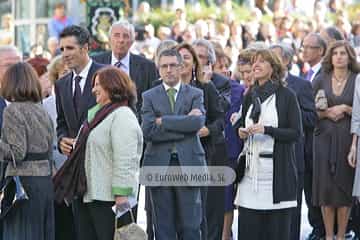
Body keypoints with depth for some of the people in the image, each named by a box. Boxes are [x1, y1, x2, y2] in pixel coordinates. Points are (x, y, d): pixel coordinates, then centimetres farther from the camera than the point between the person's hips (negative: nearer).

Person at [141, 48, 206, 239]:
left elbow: (198, 122, -13)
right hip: (159, 165, 0)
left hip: (188, 164, 0)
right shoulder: (149, 96, 6)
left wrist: (163, 120, -10)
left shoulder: (195, 94, 7)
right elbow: (148, 131, -8)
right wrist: (184, 125, -10)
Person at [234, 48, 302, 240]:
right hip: (251, 167, 5)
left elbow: (296, 133, -7)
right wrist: (242, 132, 2)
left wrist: (266, 130, -17)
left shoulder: (286, 96, -3)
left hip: (277, 167, -5)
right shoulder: (250, 96, 13)